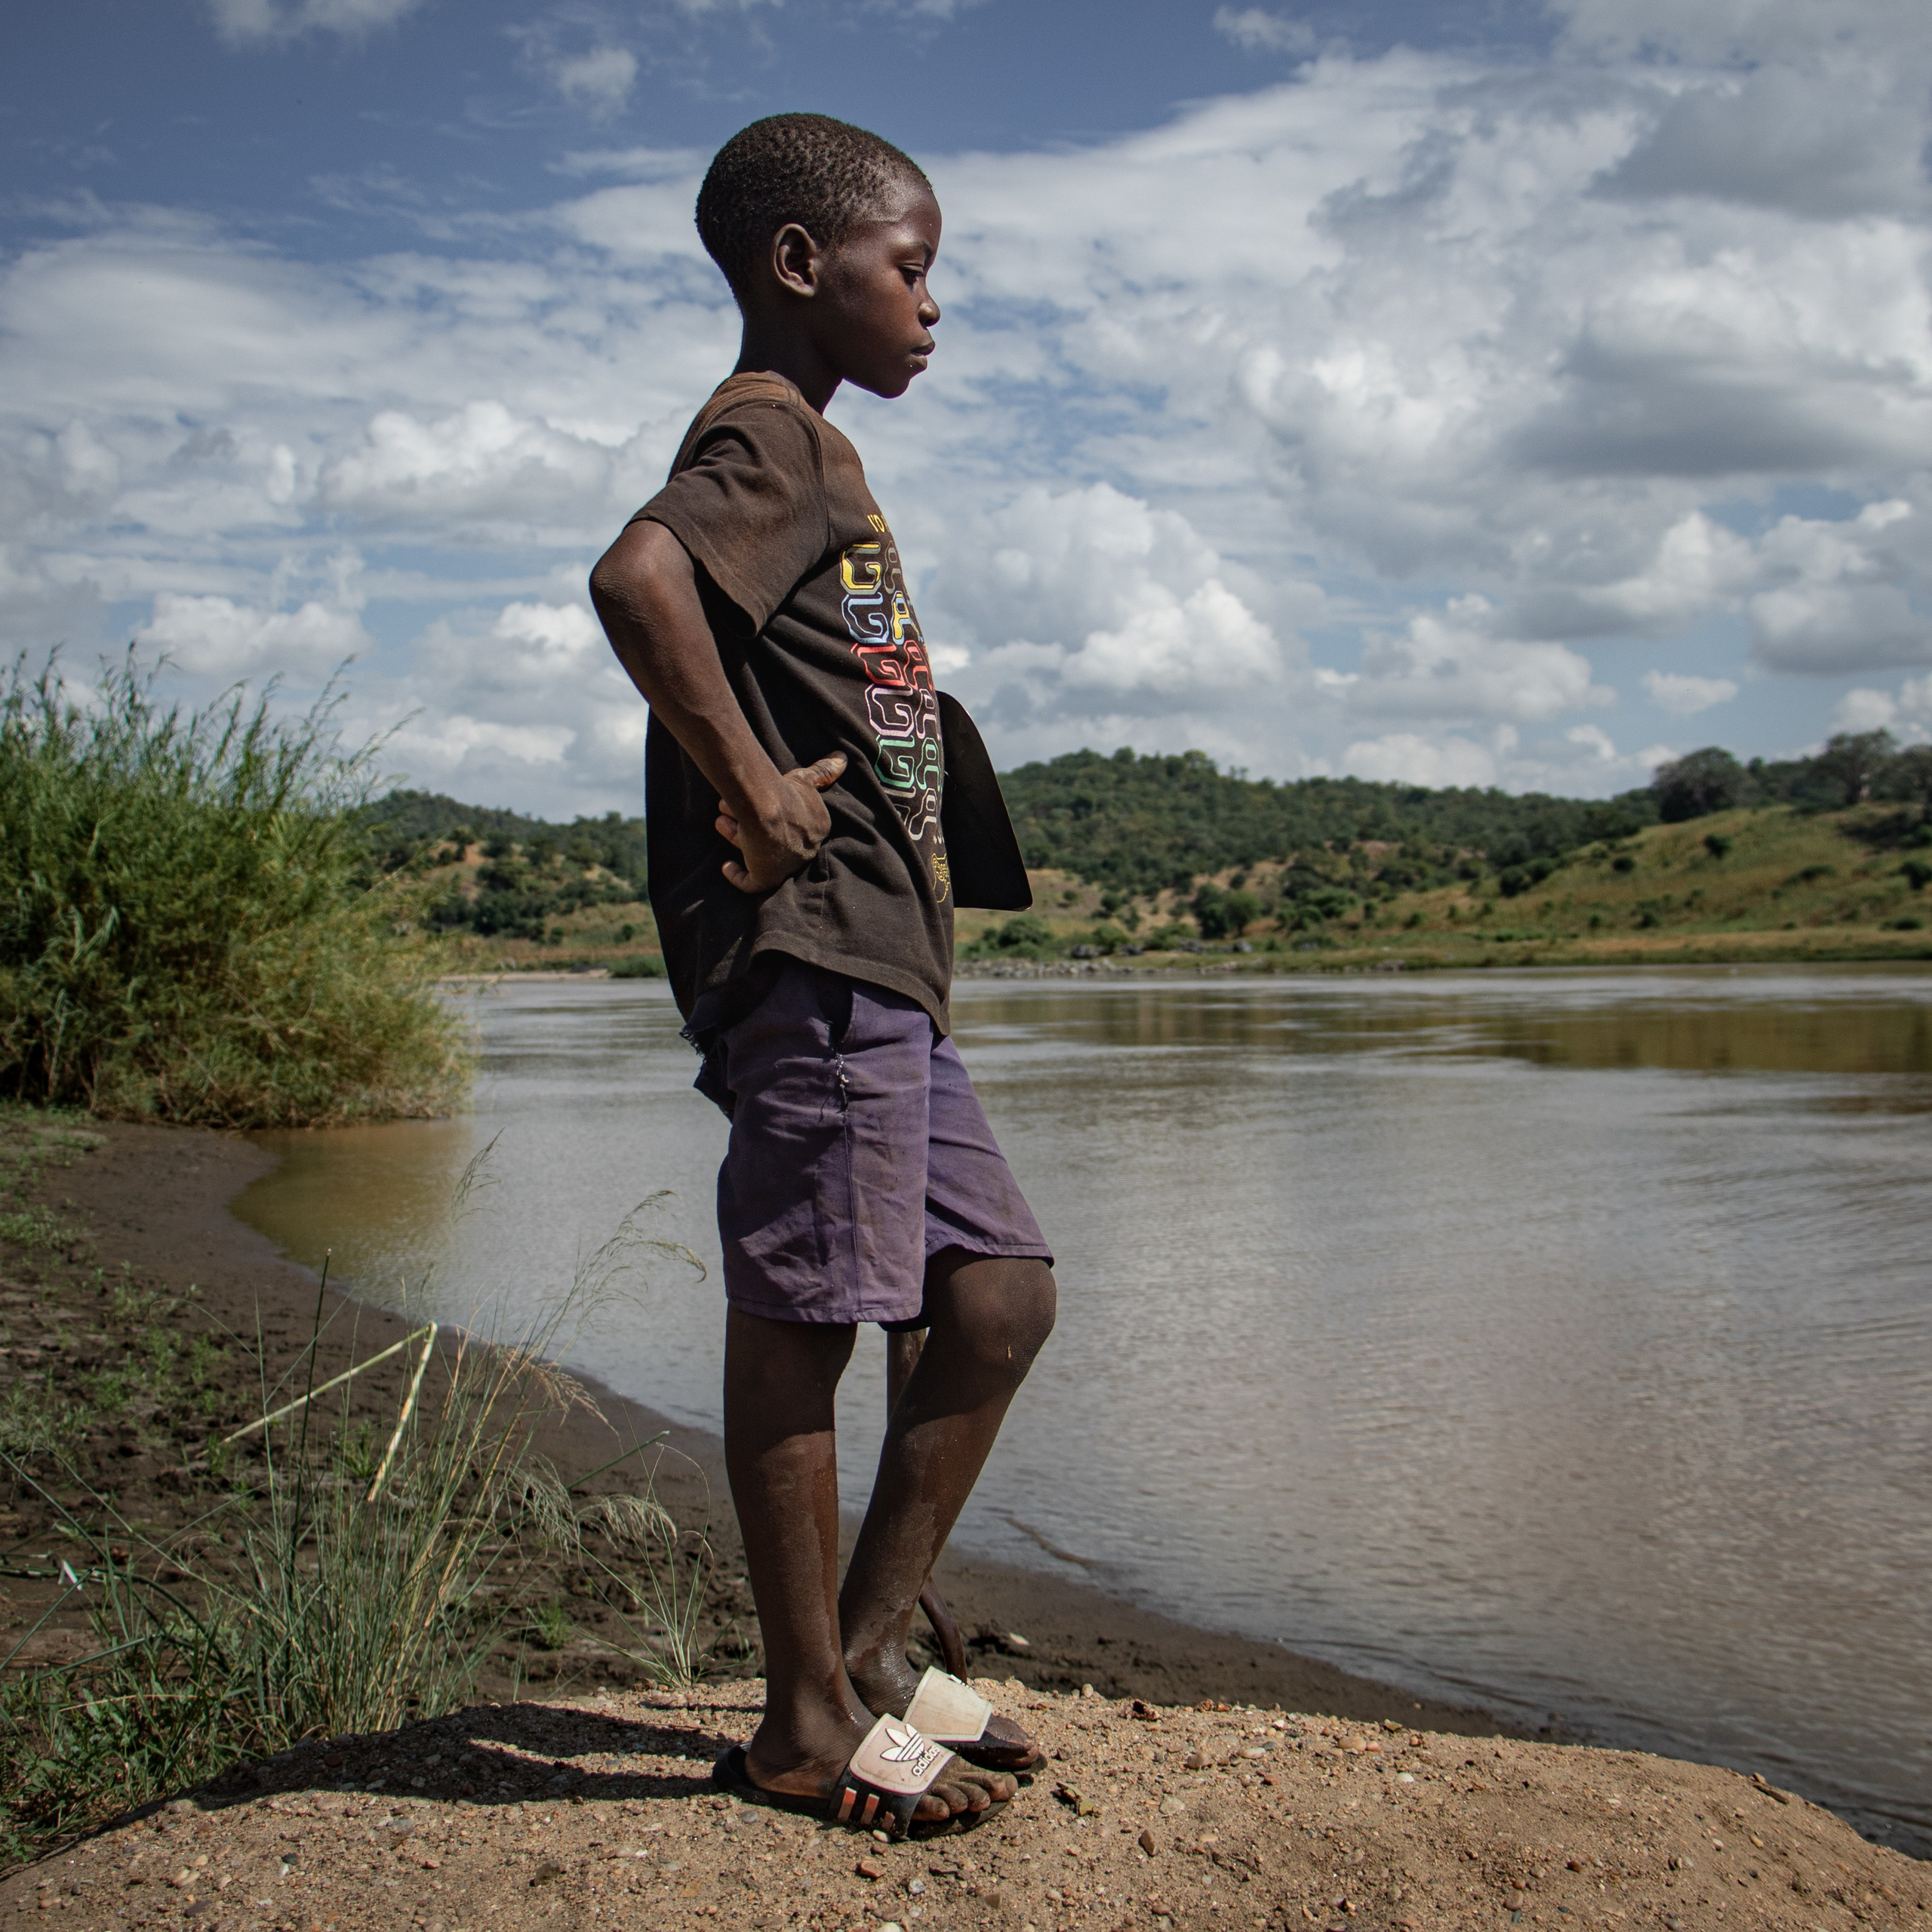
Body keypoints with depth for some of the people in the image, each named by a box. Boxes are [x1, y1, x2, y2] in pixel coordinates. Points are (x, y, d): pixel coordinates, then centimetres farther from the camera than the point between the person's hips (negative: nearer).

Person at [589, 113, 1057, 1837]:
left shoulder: (819, 457, 25)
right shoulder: (773, 433, -6)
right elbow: (638, 574, -27)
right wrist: (748, 794, -21)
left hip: (885, 971, 10)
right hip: (810, 952, -10)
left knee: (1003, 1296, 10)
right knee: (801, 1317, -3)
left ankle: (870, 1648, 19)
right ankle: (810, 1723, 8)